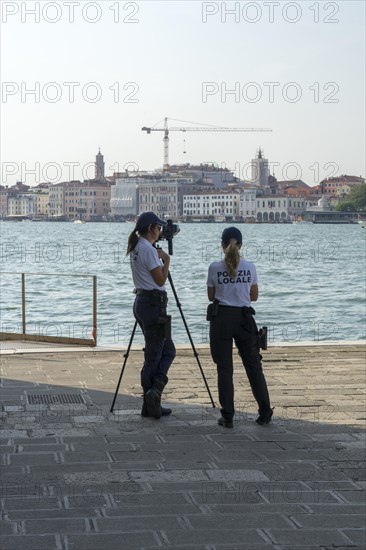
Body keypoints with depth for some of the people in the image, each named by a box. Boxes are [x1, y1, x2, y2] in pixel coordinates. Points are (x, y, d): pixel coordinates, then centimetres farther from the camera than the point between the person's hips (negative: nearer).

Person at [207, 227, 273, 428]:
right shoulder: (250, 267, -1)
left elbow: (211, 296, 4)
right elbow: (254, 296, 9)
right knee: (253, 365, 12)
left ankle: (227, 417, 4)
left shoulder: (215, 268, -6)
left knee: (224, 368, 4)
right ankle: (264, 412, 14)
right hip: (244, 318, 1)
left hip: (221, 318, -1)